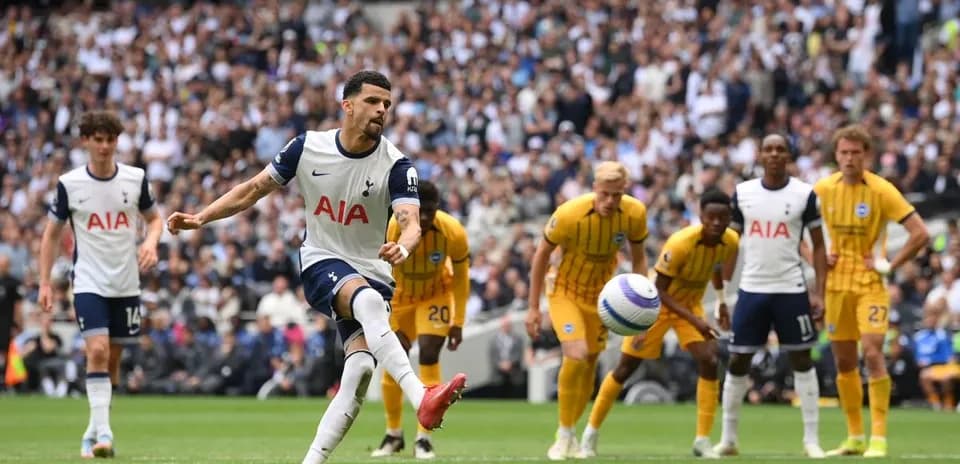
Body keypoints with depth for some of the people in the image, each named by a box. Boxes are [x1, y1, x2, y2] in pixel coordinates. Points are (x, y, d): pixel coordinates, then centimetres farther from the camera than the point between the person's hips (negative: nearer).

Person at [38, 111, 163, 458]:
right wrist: (44, 283, 1)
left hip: (126, 284, 3)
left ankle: (93, 432, 22)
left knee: (113, 360, 8)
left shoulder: (136, 179, 0)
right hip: (89, 283, -3)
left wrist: (151, 242, -8)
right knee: (97, 351, -20)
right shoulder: (69, 184, -4)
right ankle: (103, 432, -23)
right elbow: (52, 234, 5)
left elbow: (154, 218, 14)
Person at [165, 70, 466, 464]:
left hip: (373, 275, 2)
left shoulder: (396, 165, -9)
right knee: (369, 300, -35)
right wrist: (201, 217, 0)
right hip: (322, 265, -2)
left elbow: (410, 222, -24)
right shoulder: (307, 147, -4)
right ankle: (420, 399, -54)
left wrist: (403, 246, -47)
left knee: (360, 371, -18)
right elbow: (254, 189, 8)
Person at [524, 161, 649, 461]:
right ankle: (565, 434, -7)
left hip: (600, 294, 4)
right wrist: (533, 307, -12)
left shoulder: (635, 214, -19)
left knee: (590, 363, 10)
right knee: (575, 355, -22)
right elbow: (542, 254, -14)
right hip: (564, 290, -4)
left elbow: (639, 258, 0)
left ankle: (571, 434, 28)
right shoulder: (569, 214, -29)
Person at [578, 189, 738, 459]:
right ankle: (591, 432, 20)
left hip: (691, 304, 4)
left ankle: (703, 441, -10)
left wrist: (721, 301, 10)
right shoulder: (680, 243, -34)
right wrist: (694, 320, -35)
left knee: (709, 362, -16)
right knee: (626, 368, 3)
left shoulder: (730, 242, -16)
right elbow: (659, 290, -29)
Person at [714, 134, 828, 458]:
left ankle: (811, 438, 7)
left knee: (801, 360, 2)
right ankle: (728, 438, 13)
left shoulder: (804, 194, -2)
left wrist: (819, 292, -6)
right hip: (751, 289, 2)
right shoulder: (743, 193, 3)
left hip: (791, 290, -2)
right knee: (738, 361, 3)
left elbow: (818, 245, 2)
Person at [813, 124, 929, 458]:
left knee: (872, 353, -17)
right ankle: (854, 437, 17)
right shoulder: (823, 189, 1)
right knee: (844, 361, 7)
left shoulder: (882, 190, -11)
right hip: (836, 283, 4)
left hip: (870, 283, -4)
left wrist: (891, 266, -13)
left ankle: (878, 437, -14)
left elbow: (920, 234, -14)